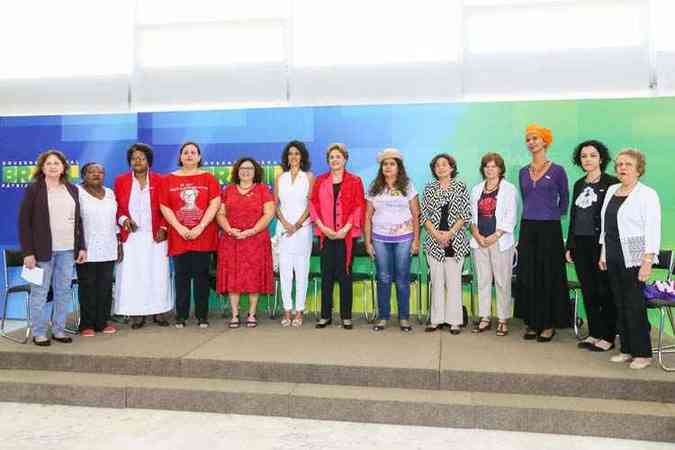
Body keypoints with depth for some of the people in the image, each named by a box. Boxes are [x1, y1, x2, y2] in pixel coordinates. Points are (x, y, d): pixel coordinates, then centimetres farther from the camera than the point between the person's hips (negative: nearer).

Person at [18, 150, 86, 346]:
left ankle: (59, 330, 19)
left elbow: (78, 219, 14)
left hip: (68, 250, 4)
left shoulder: (72, 189, 10)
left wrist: (82, 247, 7)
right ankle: (38, 333, 14)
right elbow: (24, 221, -4)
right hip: (43, 249, -4)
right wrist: (28, 252, -11)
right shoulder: (34, 189, -1)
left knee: (64, 291, 8)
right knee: (40, 292, 3)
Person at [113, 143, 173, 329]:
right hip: (131, 237, 1)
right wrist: (123, 219, -11)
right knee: (132, 275, -1)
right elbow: (116, 207, 7)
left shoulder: (159, 180, 4)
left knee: (158, 274, 2)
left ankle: (158, 312, 12)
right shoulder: (121, 181, 7)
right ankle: (137, 314, 5)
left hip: (155, 237, 0)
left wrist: (163, 228, -7)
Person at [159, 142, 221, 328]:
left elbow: (214, 204, -3)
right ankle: (181, 315, 12)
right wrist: (180, 228, -8)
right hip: (179, 236, 1)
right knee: (181, 276, 4)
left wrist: (200, 227, -12)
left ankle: (202, 315, 10)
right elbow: (164, 207, 3)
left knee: (201, 275, 2)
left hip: (203, 236, -1)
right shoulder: (169, 179, 10)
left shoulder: (208, 178, 6)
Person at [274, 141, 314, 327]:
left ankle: (299, 311, 2)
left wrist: (298, 224, -9)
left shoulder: (309, 177, 6)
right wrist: (285, 223, -6)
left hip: (303, 227, -2)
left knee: (301, 269, -3)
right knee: (284, 269, -1)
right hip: (283, 227, 2)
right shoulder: (280, 178, 13)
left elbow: (311, 204, -1)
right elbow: (275, 204, 8)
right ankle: (287, 311, 5)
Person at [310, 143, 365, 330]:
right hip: (326, 234, 2)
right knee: (326, 274, 5)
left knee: (344, 274, 3)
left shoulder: (354, 181, 4)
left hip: (346, 234, -2)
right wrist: (322, 227, -7)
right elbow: (313, 204, 6)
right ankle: (325, 315, 14)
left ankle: (346, 316, 11)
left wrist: (346, 228, -12)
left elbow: (359, 206, -2)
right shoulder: (320, 181, 11)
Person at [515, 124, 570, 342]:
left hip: (549, 229, -4)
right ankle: (532, 323, 14)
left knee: (549, 275, 1)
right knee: (528, 276, 4)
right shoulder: (523, 172, 10)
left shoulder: (557, 171, -2)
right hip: (527, 228, 4)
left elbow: (564, 202, 6)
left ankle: (549, 324, 10)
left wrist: (549, 216, 7)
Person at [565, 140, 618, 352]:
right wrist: (569, 245, 15)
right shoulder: (579, 184, 14)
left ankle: (608, 337, 11)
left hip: (601, 244, -6)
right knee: (588, 292, 11)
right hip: (580, 245, 6)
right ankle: (594, 334, 21)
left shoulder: (611, 183, -6)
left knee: (605, 292, 1)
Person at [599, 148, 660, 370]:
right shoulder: (611, 190, 12)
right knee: (620, 305, 10)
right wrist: (603, 252, 16)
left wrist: (647, 262, -18)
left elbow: (652, 230, -13)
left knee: (635, 306, -3)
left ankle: (643, 353, 8)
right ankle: (627, 349, 19)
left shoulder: (647, 194, -8)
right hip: (613, 257, 7)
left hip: (633, 258, -7)